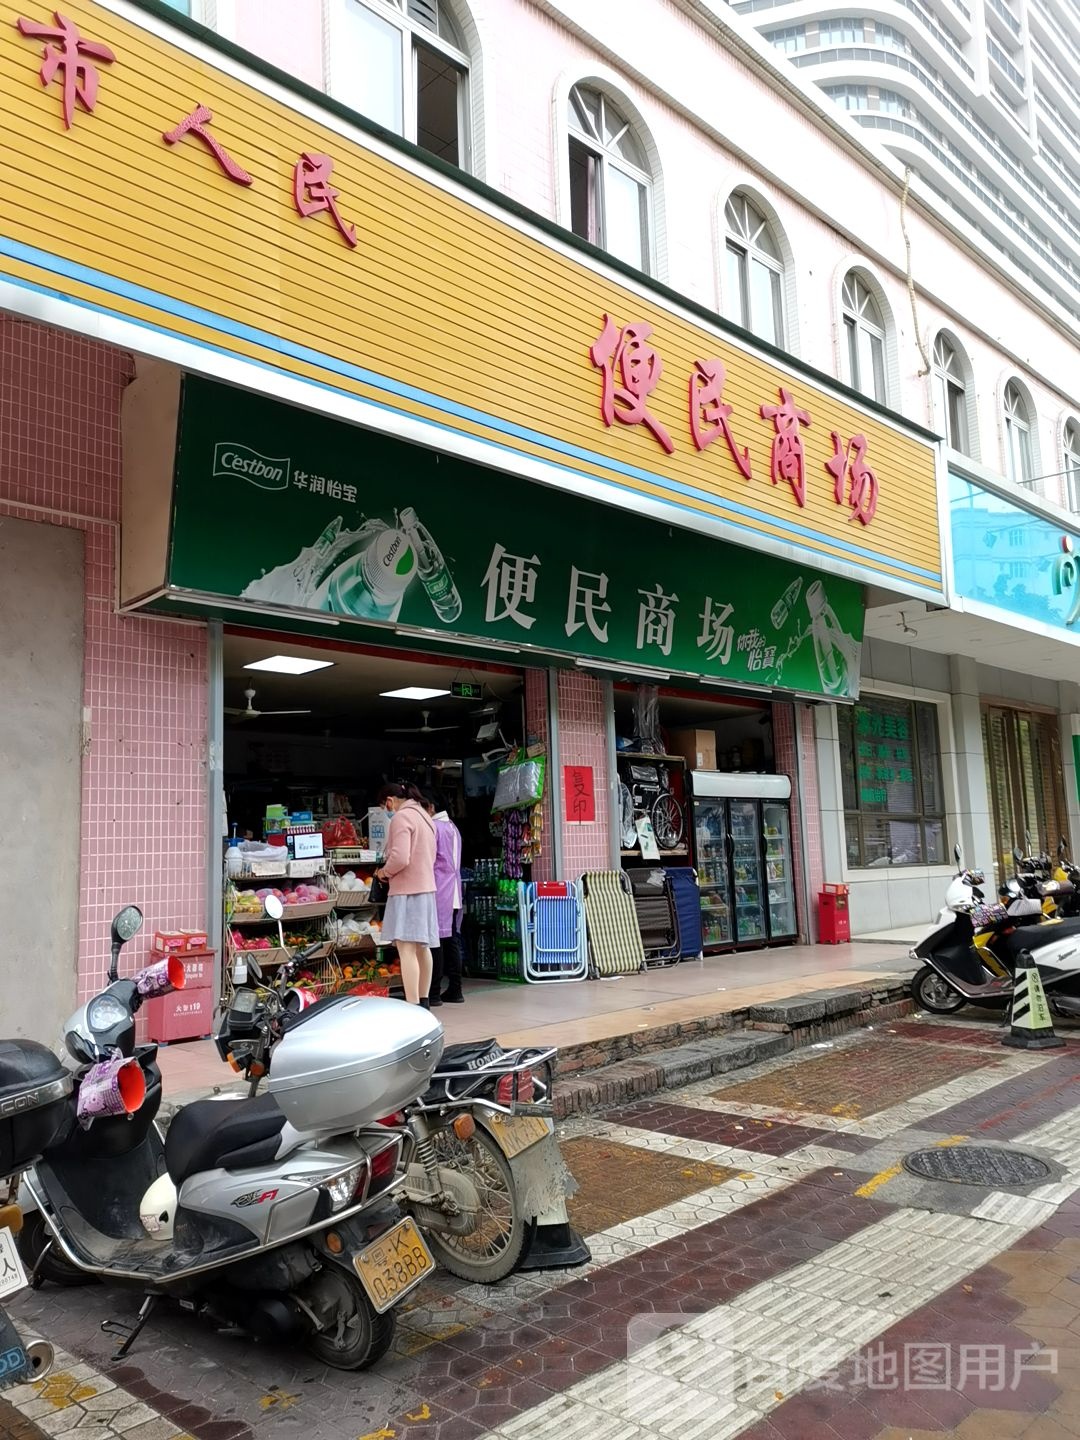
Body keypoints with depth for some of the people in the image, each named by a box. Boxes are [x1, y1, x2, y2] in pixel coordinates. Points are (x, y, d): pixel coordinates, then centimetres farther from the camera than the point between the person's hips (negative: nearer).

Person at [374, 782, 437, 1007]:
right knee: (422, 946, 16)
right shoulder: (424, 816, 17)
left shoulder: (401, 817, -12)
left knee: (406, 948, -12)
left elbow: (400, 858, -23)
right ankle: (423, 1002, 25)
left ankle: (413, 1007, -17)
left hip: (407, 890, -10)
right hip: (426, 886, 10)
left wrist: (384, 872, -4)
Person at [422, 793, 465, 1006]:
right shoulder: (452, 827, 18)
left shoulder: (433, 827, -8)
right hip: (454, 893, 8)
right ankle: (454, 990, 10)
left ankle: (434, 992, -4)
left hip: (438, 892, -8)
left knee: (436, 940, -5)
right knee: (452, 940, 9)